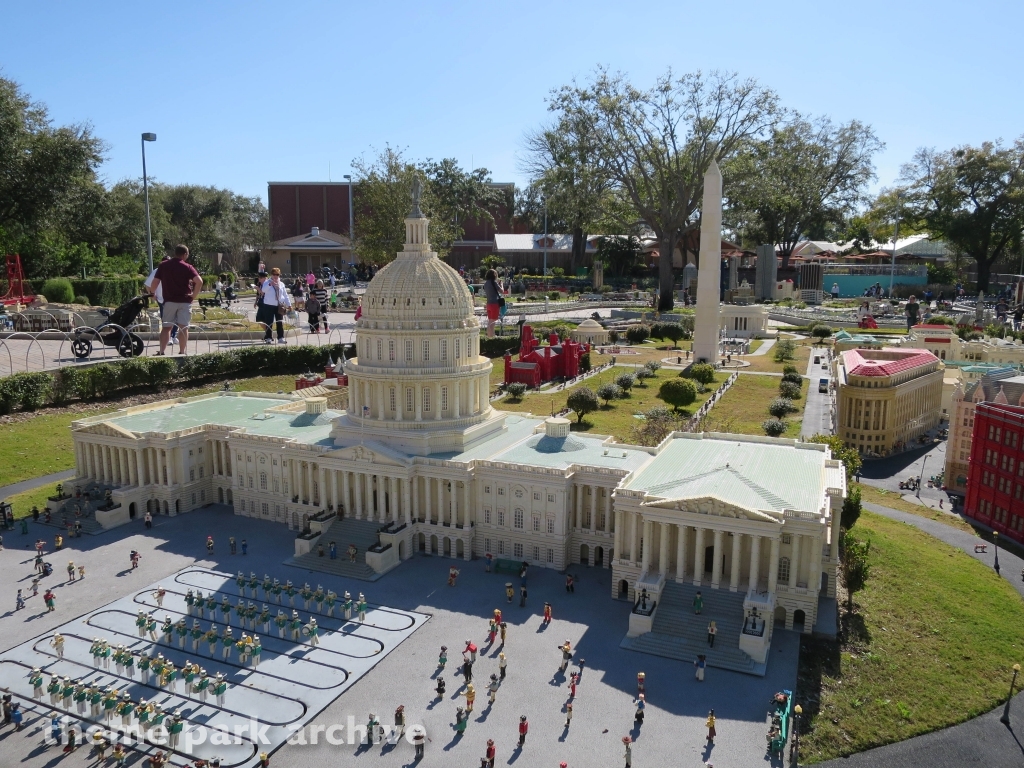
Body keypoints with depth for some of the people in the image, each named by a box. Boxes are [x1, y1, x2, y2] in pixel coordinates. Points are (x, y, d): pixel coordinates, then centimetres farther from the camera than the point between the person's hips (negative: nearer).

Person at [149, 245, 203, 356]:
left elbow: (155, 282, 1)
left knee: (166, 327, 8)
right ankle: (182, 352, 1)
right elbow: (199, 281, -17)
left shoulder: (163, 265, 5)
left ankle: (162, 352, 4)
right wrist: (194, 294, -7)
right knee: (183, 327, 1)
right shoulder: (187, 267, -3)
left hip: (169, 300, 2)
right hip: (185, 301, -2)